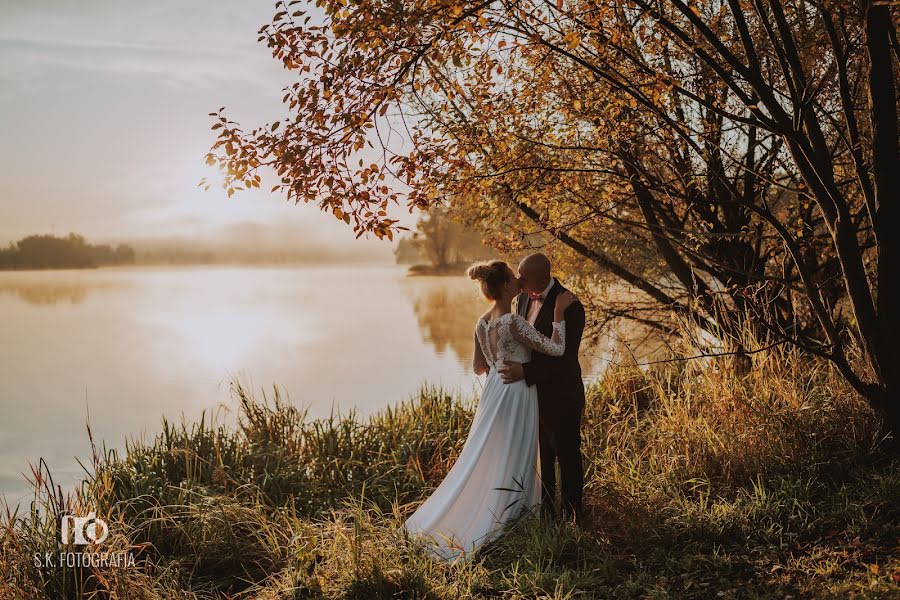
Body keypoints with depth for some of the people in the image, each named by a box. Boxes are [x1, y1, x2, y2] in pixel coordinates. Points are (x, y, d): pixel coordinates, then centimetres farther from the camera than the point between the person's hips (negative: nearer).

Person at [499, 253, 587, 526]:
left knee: (567, 456, 8)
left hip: (560, 396, -7)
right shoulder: (524, 298, 2)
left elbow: (564, 358, -25)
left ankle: (573, 516, 24)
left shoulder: (569, 307, -22)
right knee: (540, 455, 19)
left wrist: (525, 371, -32)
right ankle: (546, 511, 35)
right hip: (531, 392, 7)